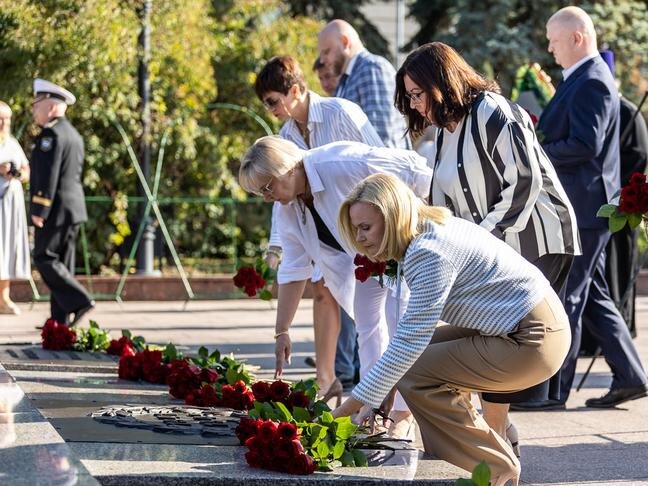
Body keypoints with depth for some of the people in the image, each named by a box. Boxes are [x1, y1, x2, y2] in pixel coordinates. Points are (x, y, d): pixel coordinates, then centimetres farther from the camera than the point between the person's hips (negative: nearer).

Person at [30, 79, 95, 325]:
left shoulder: (51, 134, -14)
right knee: (62, 263, 9)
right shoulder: (73, 134, 17)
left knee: (45, 259, -6)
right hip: (73, 208, 9)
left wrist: (38, 210, -19)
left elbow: (48, 176, -20)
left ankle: (79, 301, -14)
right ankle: (61, 319, 8)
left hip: (55, 209, -9)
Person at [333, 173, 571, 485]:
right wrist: (381, 394, 6)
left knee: (414, 374, -12)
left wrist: (346, 410, -24)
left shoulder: (427, 252, -21)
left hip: (534, 342, -10)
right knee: (421, 356, 11)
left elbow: (409, 341, -26)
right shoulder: (432, 229, 9)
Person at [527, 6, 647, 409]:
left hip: (583, 206, -10)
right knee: (592, 296, 13)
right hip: (582, 206, 10)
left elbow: (585, 145, -24)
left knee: (565, 297, -5)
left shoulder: (591, 82, -16)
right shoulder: (583, 79, 17)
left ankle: (554, 390, 1)